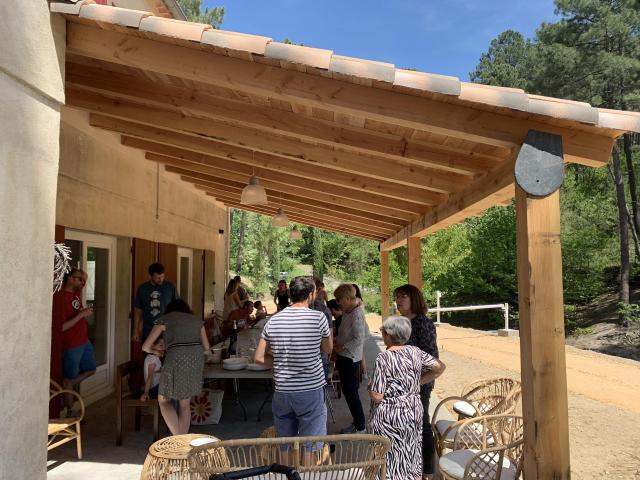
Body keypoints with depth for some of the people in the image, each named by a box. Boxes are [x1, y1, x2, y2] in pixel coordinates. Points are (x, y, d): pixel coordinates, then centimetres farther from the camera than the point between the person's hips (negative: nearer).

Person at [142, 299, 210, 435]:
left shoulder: (164, 319, 16)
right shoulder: (196, 320, 24)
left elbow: (146, 346, 14)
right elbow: (206, 346, 20)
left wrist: (155, 351, 35)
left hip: (176, 358, -4)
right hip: (197, 359, 4)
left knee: (163, 401, 15)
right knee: (185, 404, 18)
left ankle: (177, 438, 1)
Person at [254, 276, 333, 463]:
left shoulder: (273, 320, -2)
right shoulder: (319, 317, -12)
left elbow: (259, 358, 2)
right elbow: (328, 349, 4)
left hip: (282, 390, 4)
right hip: (311, 390, -3)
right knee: (308, 446, 11)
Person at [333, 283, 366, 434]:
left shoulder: (356, 314, -21)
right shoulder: (347, 312, 7)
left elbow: (359, 339, -24)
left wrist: (342, 347, -17)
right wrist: (337, 341, 6)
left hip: (350, 358, -9)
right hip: (344, 356, 9)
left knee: (351, 392, 0)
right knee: (348, 391, 17)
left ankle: (360, 427, 14)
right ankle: (356, 422, 31)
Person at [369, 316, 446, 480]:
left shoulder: (383, 358, -20)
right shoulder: (415, 351, -4)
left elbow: (377, 397, -20)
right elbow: (440, 367, 4)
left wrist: (370, 387, 1)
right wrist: (419, 382, 8)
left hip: (390, 415, -5)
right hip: (414, 411, 5)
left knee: (392, 459, 10)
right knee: (411, 455, 21)